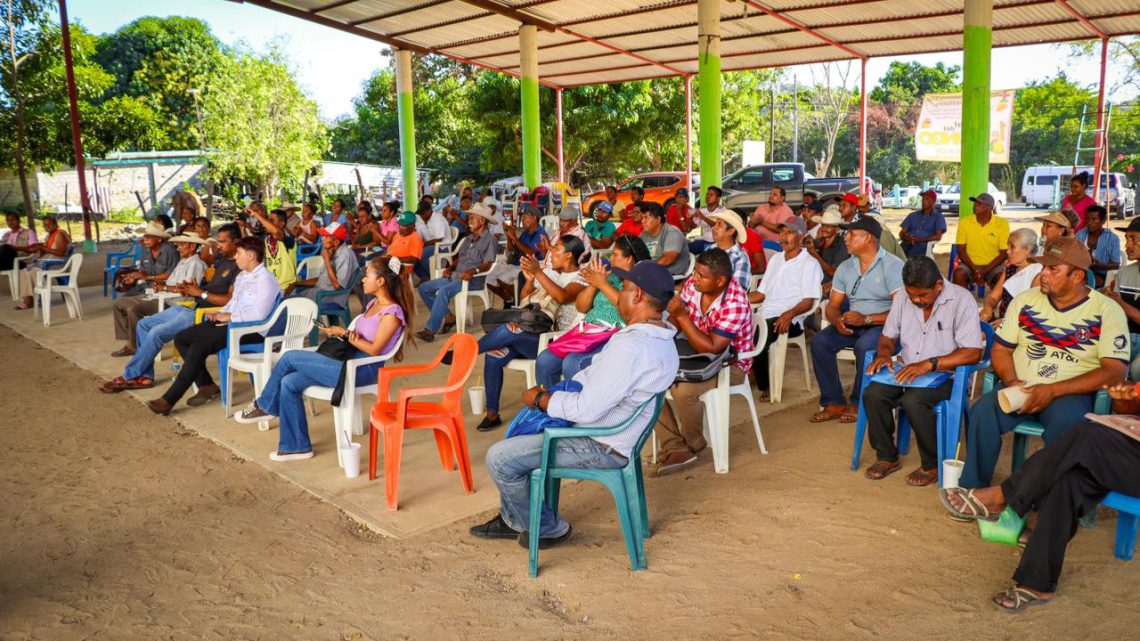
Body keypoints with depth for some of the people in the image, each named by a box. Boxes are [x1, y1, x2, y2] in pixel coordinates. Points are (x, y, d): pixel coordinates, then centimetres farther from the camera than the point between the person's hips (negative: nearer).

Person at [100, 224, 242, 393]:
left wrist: (201, 293, -15)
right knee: (143, 324, 9)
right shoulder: (221, 259, 14)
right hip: (189, 306, 11)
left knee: (157, 333, -18)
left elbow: (230, 300, -24)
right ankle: (145, 376, 8)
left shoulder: (239, 267, -15)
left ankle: (129, 377, -2)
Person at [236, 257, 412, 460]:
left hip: (363, 370, -9)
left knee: (290, 357, -11)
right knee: (289, 382, -5)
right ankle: (297, 446, 4)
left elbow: (374, 349, -17)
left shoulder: (392, 313, -14)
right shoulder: (374, 303, 15)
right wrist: (339, 332, -6)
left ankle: (264, 407, 12)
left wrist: (344, 334, -11)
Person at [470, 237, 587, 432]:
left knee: (509, 330, -31)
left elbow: (562, 297, -25)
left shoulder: (580, 279, -3)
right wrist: (529, 280, -6)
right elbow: (524, 300, 14)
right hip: (524, 335, 6)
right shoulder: (548, 271, 17)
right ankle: (492, 414, -9)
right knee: (494, 356, -19)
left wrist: (538, 272, -29)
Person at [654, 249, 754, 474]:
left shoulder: (735, 304, -27)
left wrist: (682, 315, -32)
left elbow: (711, 349, -30)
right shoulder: (692, 284, -8)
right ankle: (675, 448, -10)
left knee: (684, 390, -32)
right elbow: (674, 321, 3)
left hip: (728, 364, -7)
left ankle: (694, 445, -2)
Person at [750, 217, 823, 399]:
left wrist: (789, 314, -28)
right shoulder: (775, 259, 23)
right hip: (766, 315, 6)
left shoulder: (809, 264, 1)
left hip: (790, 320, -6)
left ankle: (764, 386, -12)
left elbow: (808, 301, -9)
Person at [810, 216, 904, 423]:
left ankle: (858, 404, -15)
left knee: (864, 345, -36)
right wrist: (837, 320, -14)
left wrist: (866, 319, -26)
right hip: (853, 325, 6)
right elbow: (832, 305, 10)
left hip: (884, 325, -6)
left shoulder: (892, 266, -11)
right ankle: (833, 403, -11)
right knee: (819, 341, -18)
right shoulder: (845, 267, 10)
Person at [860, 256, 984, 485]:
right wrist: (884, 353, -6)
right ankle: (886, 457, -1)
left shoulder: (961, 300, -13)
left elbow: (973, 353, -19)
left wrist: (929, 364, -29)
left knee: (913, 400, -33)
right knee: (872, 394, -21)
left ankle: (933, 465, -10)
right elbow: (888, 335, 19)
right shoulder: (903, 299, 5)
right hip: (905, 370, 5)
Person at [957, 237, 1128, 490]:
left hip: (1071, 393, -3)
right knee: (982, 410, -27)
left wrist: (1052, 391, -17)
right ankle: (971, 489, -18)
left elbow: (1115, 371, -8)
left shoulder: (1107, 310, 0)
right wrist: (1011, 381, -10)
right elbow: (1000, 349, 12)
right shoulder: (1025, 300, 11)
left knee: (1067, 424, -36)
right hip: (1021, 389, 3)